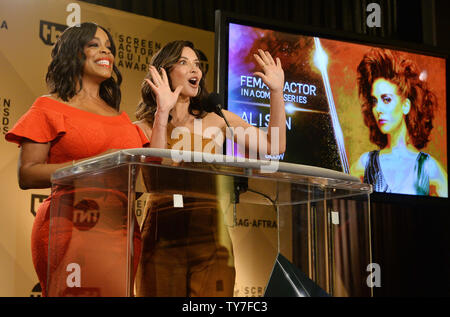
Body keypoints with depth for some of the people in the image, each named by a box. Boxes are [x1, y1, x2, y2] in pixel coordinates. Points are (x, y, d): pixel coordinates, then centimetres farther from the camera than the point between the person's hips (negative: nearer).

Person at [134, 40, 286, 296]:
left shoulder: (216, 120, 15)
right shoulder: (144, 127, 8)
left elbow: (274, 146, 8)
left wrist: (277, 92, 2)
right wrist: (162, 114, -17)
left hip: (211, 238, 1)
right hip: (163, 239, -1)